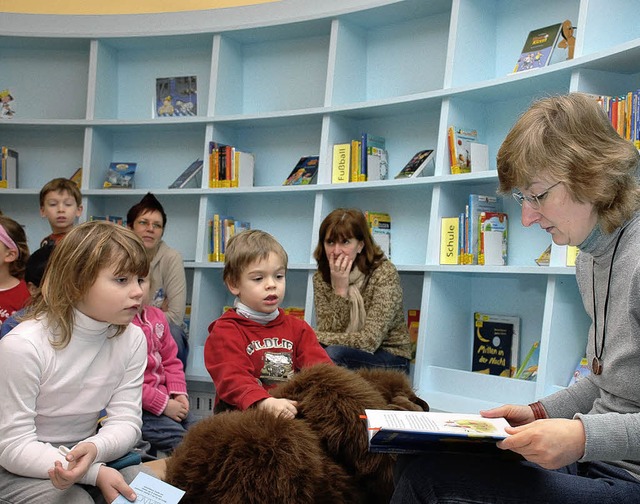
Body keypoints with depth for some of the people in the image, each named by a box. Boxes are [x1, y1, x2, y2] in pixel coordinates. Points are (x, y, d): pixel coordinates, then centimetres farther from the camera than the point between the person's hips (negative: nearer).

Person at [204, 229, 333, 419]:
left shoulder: (297, 328, 18)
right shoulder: (225, 331, 0)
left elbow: (320, 366, 4)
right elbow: (232, 378, -16)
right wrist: (266, 403, -36)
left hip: (293, 411, 3)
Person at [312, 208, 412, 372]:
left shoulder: (384, 273, -17)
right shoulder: (321, 277, -3)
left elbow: (370, 340, -22)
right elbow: (329, 333, -12)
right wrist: (339, 291, -23)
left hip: (391, 359, -4)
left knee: (333, 354, -31)